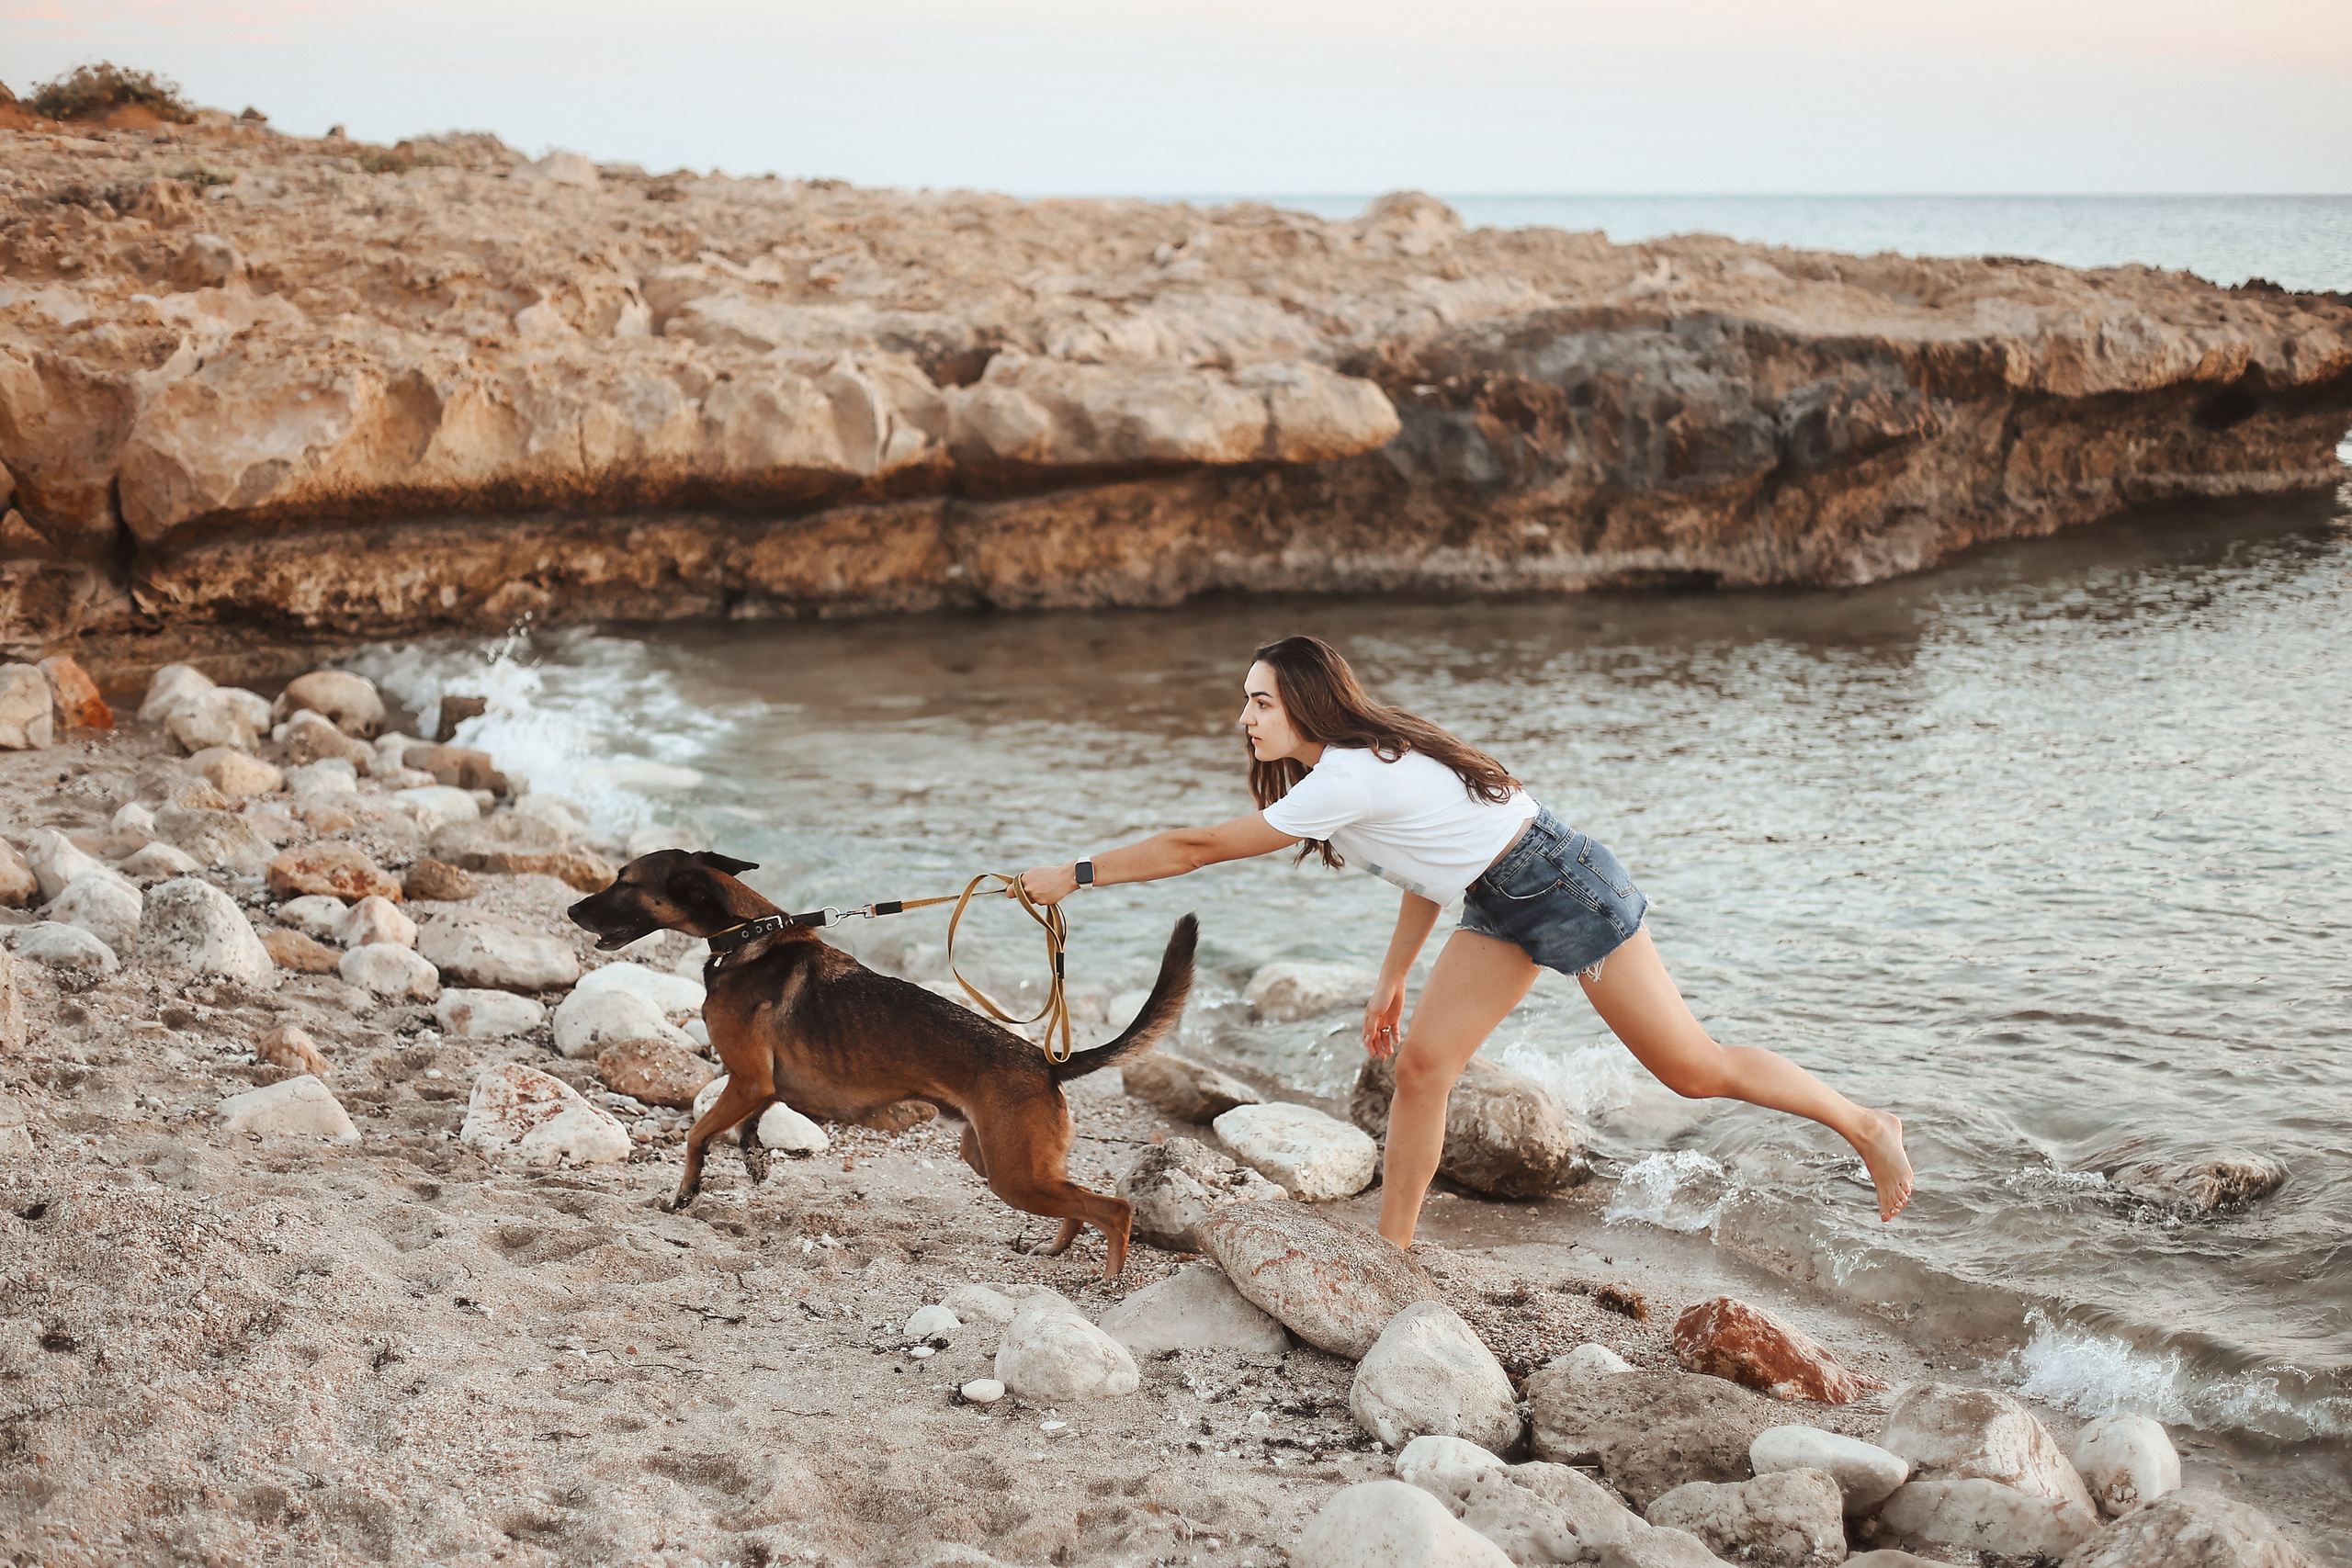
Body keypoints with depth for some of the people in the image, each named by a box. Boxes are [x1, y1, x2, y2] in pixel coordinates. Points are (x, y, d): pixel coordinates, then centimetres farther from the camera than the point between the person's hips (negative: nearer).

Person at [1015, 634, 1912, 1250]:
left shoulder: (1350, 777, -26)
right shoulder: (1367, 762, 3)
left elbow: (1201, 848, -25)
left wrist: (1076, 876, -19)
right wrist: (1392, 979, 15)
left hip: (1565, 892, -9)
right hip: (1501, 907, 9)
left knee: (1693, 1068, 0)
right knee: (1420, 1067, -1)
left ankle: (1867, 1129, 18)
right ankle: (1393, 1251, 5)